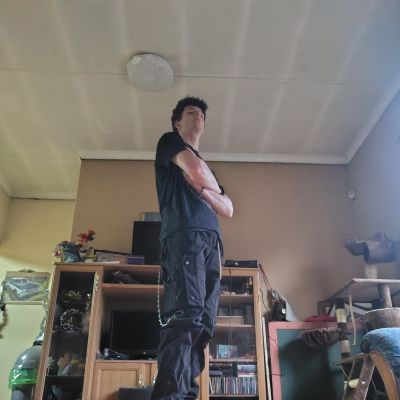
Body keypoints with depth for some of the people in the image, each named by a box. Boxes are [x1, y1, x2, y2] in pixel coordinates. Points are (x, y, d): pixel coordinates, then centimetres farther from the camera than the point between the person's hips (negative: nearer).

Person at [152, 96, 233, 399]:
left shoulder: (206, 167, 36)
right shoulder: (169, 141, 18)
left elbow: (228, 209, 22)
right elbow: (196, 170, -4)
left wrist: (203, 189, 5)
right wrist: (213, 186, 18)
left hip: (211, 243, 7)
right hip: (184, 237, -7)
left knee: (204, 325, -3)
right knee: (187, 315, -24)